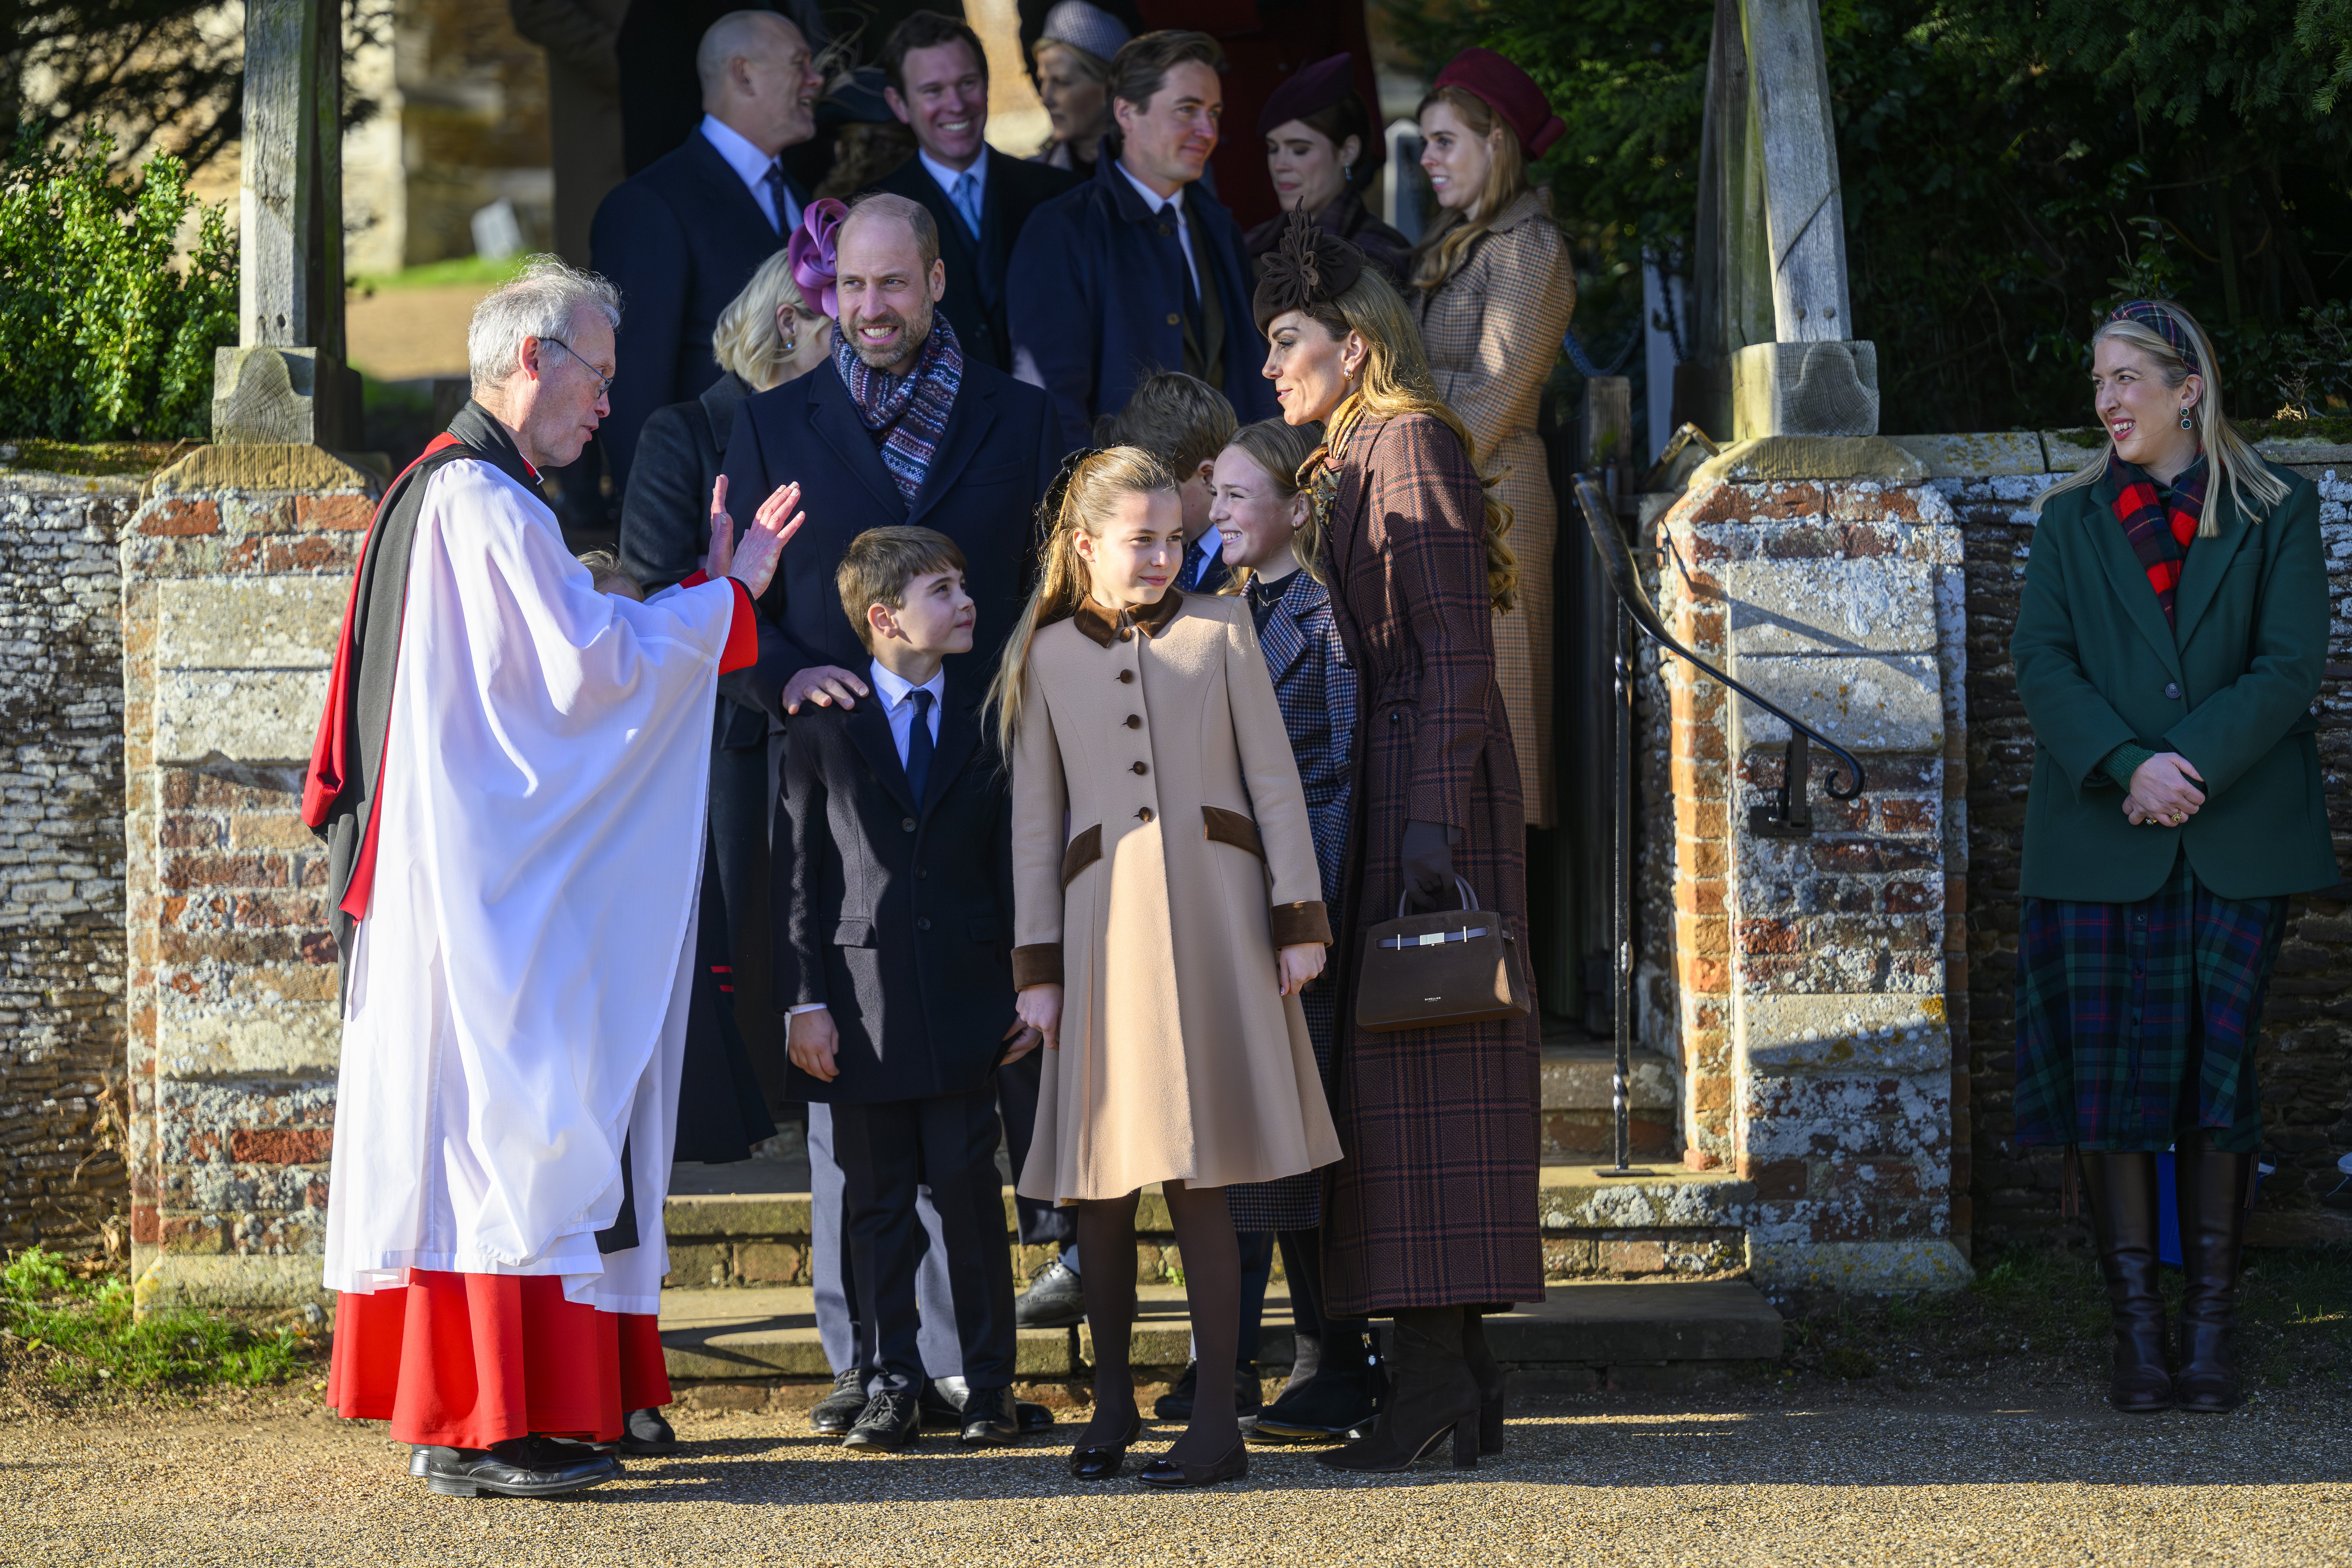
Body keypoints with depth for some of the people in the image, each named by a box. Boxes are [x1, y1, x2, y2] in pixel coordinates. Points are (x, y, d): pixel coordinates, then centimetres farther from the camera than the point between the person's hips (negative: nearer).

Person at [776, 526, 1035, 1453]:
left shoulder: (989, 717, 8)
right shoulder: (823, 729, 3)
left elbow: (1015, 861, 8)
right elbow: (799, 874, 2)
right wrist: (804, 1000, -5)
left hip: (964, 995, 1)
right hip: (861, 1001, -1)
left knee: (969, 1192, 0)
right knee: (878, 1201, 4)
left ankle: (987, 1386, 8)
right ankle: (890, 1386, 10)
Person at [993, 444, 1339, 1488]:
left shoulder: (1220, 631, 8)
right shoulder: (1046, 658, 9)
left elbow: (1274, 781, 7)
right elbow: (1035, 822, 10)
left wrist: (1300, 920, 0)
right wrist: (1037, 965, 5)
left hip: (1216, 920, -1)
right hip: (1105, 928, 1)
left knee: (1197, 1179, -4)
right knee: (1102, 1186, 2)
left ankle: (1218, 1421, 0)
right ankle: (1112, 1399, 18)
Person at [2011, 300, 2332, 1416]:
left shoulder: (2275, 516, 5)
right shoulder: (2073, 520, 12)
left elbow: (2289, 668, -4)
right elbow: (2041, 661, 0)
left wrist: (2191, 767, -15)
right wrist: (2125, 769, -15)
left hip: (2235, 844, -2)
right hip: (2101, 843, 2)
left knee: (2217, 1080, -3)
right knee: (2110, 1080, -3)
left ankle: (2211, 1336, 1)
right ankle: (2137, 1334, 1)